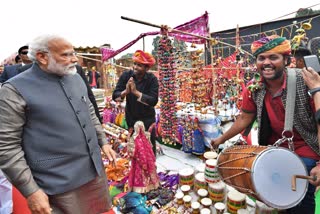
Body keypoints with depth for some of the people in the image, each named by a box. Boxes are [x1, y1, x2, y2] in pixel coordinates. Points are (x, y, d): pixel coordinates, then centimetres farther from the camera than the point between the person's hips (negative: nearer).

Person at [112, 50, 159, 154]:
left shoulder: (152, 79, -15)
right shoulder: (126, 75, -10)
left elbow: (154, 101, -25)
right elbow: (115, 95, -12)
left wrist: (136, 92, -33)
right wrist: (125, 92, -33)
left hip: (147, 118, -1)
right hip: (131, 118, 2)